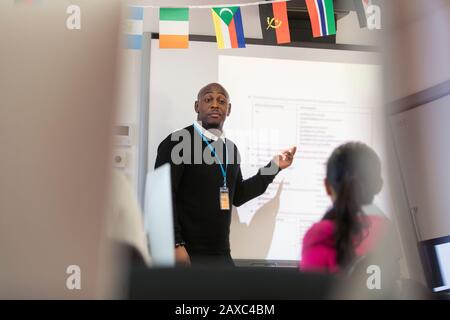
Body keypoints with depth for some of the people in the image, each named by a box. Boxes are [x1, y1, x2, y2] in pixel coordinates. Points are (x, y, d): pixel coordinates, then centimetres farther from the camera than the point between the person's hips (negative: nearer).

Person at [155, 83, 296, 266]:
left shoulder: (230, 148, 15)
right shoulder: (178, 142, -7)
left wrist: (273, 167, 16)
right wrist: (175, 244, -21)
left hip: (221, 254, 7)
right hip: (187, 253, -7)